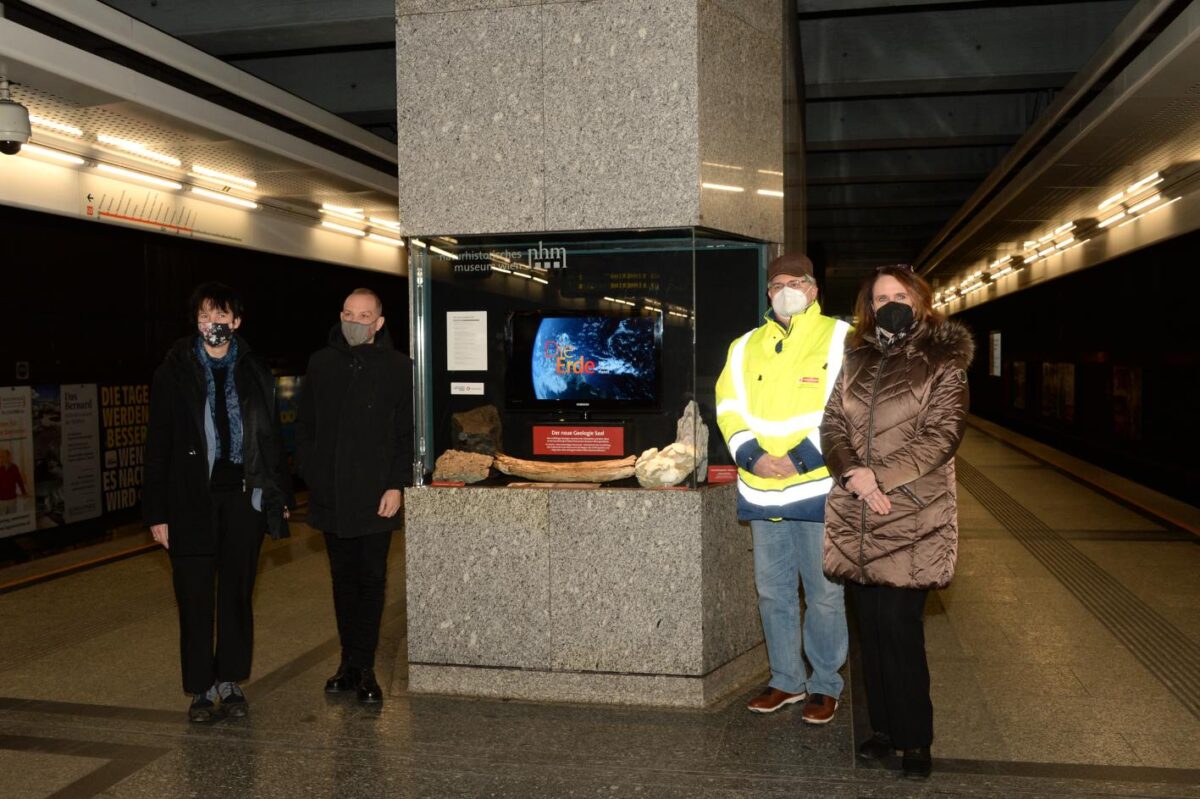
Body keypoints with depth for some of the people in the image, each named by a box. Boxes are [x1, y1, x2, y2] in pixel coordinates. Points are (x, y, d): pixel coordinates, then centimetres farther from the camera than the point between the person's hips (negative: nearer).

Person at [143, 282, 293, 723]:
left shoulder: (254, 372, 7)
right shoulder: (174, 372, 1)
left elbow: (272, 437, 11)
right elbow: (158, 446, 0)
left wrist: (281, 494, 5)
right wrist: (157, 512, -4)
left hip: (244, 496, 2)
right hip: (192, 500, -2)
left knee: (237, 593, 9)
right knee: (195, 598, 3)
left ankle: (230, 682, 21)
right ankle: (202, 688, 15)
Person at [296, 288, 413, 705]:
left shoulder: (397, 366, -2)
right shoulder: (321, 363, 7)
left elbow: (407, 432, -3)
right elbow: (304, 425, 10)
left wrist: (396, 485, -11)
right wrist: (309, 474, -1)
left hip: (375, 496, -3)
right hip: (330, 494, 3)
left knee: (371, 580, 4)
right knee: (343, 579, 11)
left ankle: (363, 667, 11)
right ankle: (351, 663, 20)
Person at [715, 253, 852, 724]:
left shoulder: (840, 339, -1)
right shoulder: (745, 347, 13)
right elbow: (729, 407, 7)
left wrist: (801, 457, -17)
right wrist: (752, 455, -9)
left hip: (817, 488, -4)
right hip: (761, 491, 4)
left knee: (824, 593, 3)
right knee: (772, 591, 13)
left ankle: (825, 684, 20)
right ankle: (786, 680, 27)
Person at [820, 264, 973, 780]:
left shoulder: (942, 363, 0)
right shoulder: (856, 361, 13)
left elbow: (942, 434, -10)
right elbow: (832, 425, 8)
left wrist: (881, 476, -17)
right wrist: (853, 474, -11)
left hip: (912, 518, -4)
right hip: (855, 520, 5)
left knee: (900, 629, -3)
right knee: (871, 628, 11)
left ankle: (916, 741, 13)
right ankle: (884, 727, 26)